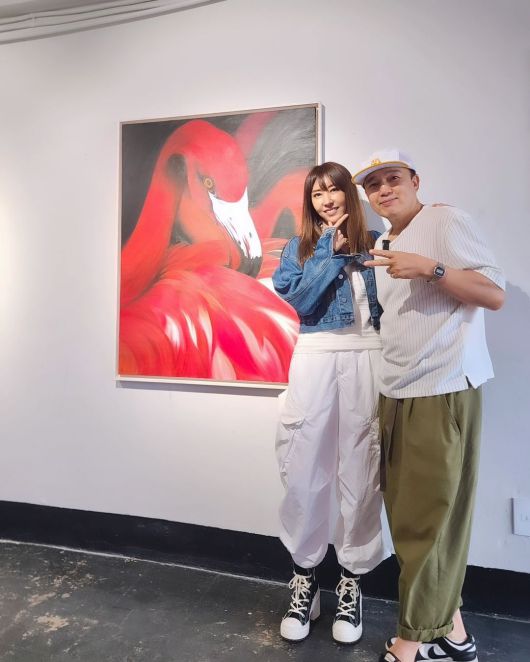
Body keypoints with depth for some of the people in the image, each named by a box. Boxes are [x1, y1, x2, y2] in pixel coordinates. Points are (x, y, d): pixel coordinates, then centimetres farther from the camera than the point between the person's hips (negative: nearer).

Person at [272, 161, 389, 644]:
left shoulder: (375, 242, 12)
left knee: (360, 471, 3)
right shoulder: (298, 249, 13)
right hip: (315, 359, 0)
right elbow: (300, 300, -5)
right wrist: (331, 250, -2)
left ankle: (352, 581, 21)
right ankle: (304, 580, 19)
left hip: (366, 358, 0)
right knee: (305, 471, 0)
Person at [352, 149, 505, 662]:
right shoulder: (380, 245, 19)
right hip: (396, 392, 7)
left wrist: (429, 267, -17)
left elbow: (495, 294, -9)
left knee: (425, 518, -2)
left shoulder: (445, 221, -2)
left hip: (442, 390, -7)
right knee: (407, 513, 7)